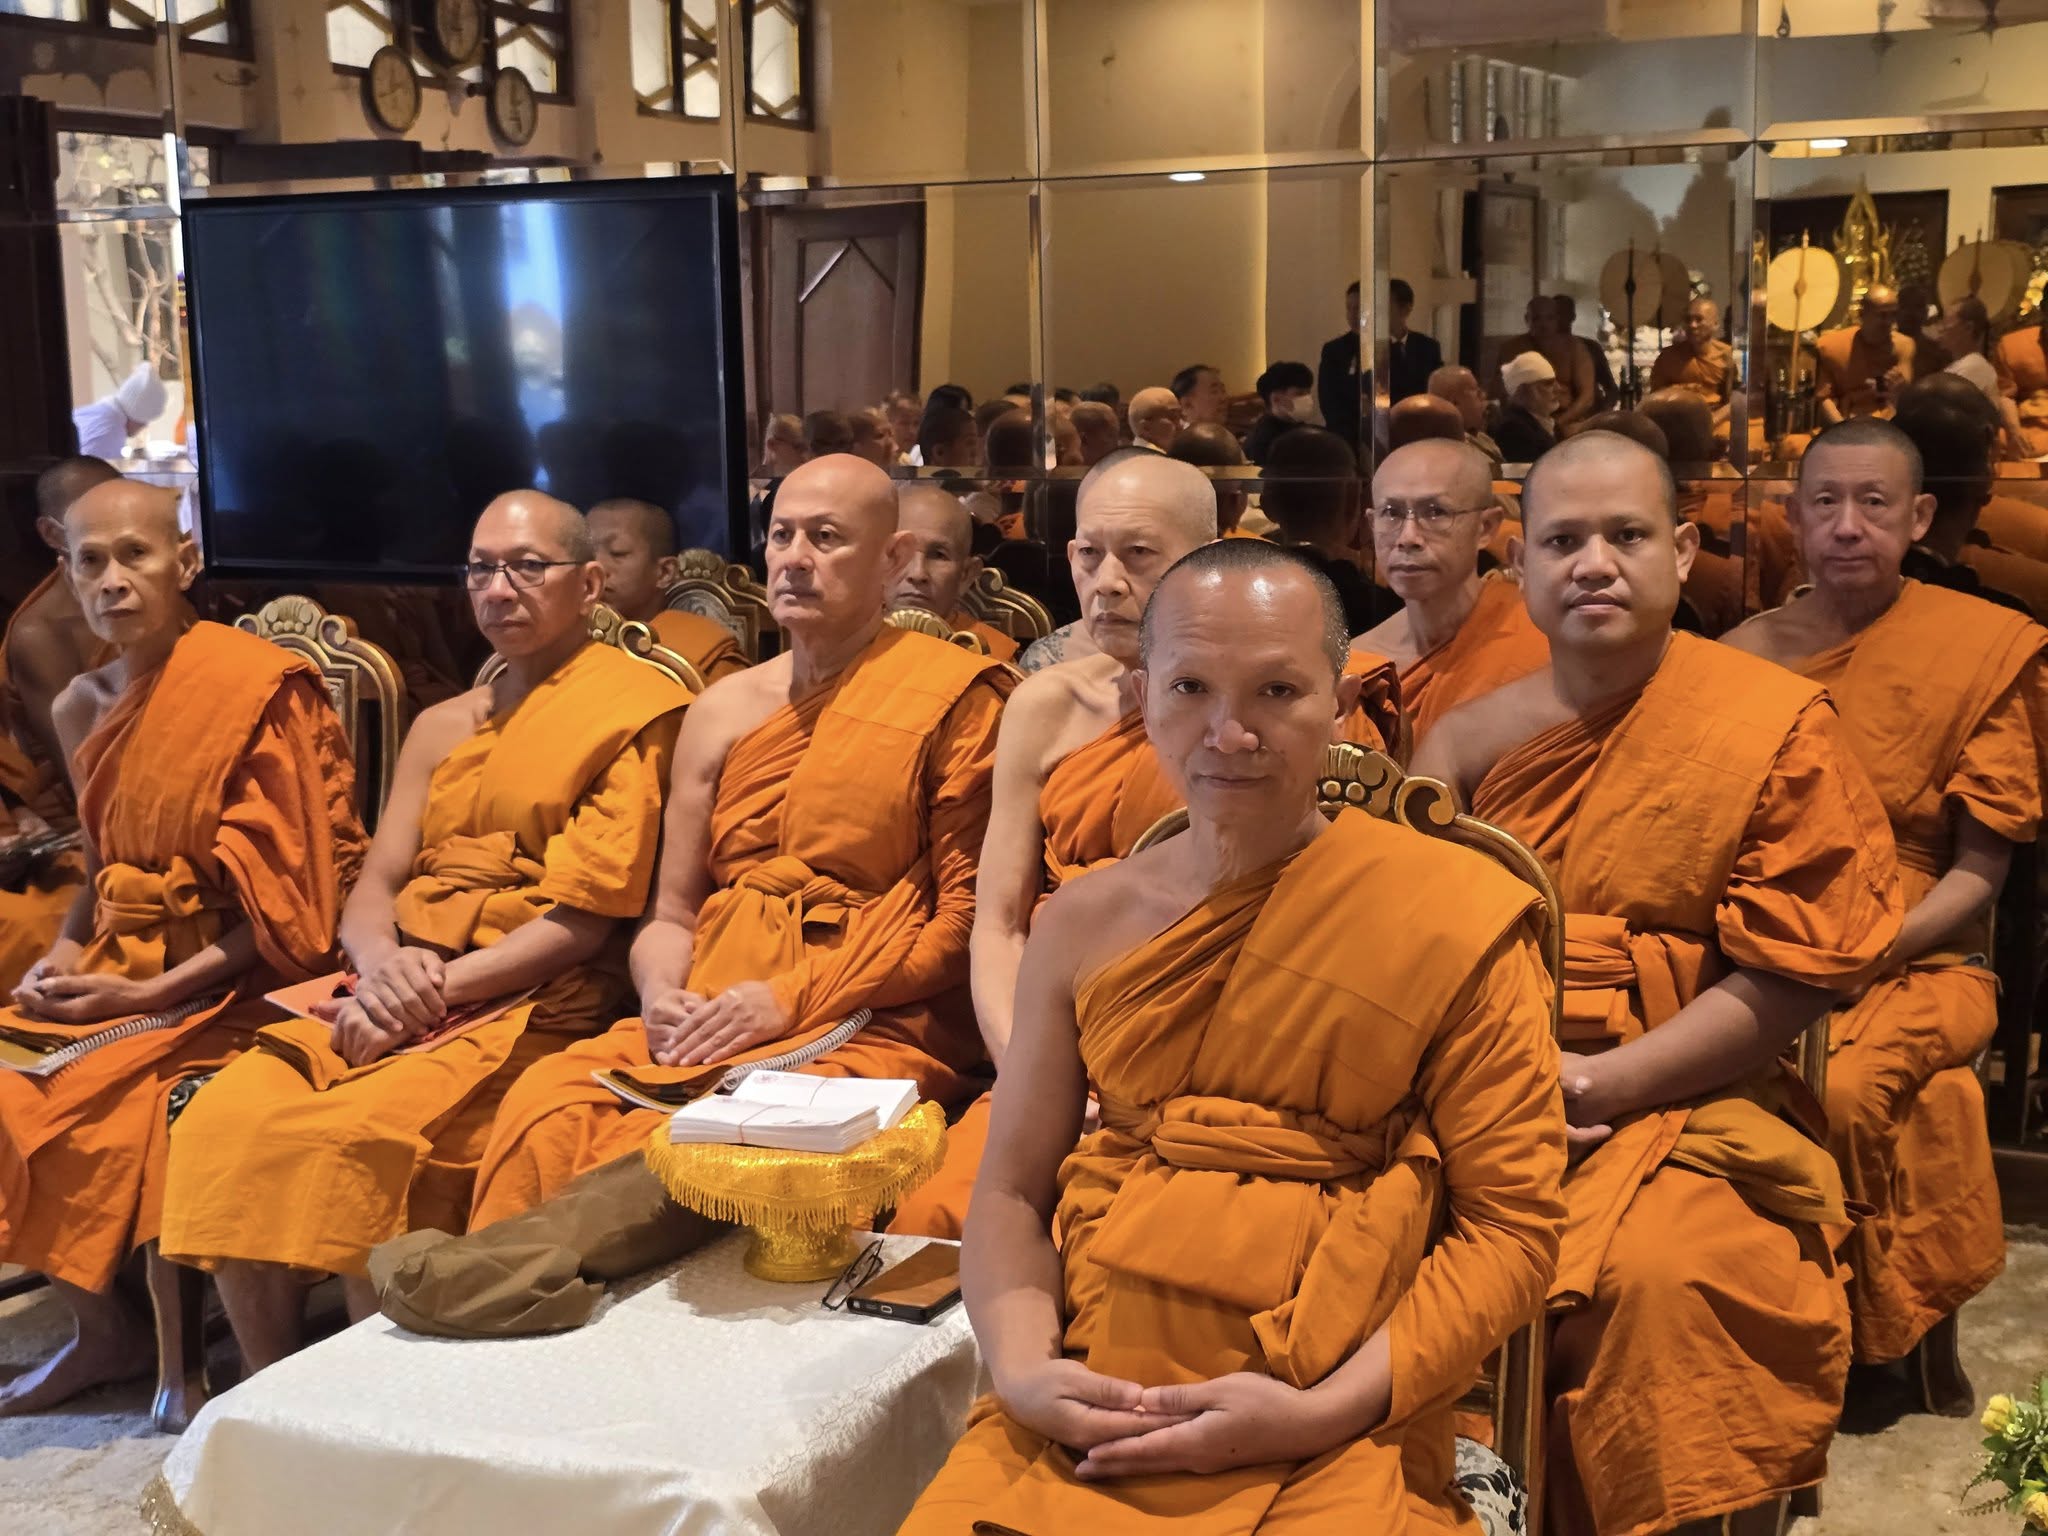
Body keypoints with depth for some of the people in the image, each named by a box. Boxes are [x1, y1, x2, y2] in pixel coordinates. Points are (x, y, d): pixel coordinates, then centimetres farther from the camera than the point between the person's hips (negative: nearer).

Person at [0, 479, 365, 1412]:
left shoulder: (257, 689, -14)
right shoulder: (82, 707, 8)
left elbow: (292, 902, -15)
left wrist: (153, 993, -19)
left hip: (229, 980, -7)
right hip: (121, 963, 7)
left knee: (114, 1106, -26)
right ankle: (99, 1326, 9)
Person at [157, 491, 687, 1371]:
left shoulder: (634, 710, -1)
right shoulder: (441, 729, 22)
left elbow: (585, 918, -8)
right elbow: (373, 887, 15)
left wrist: (435, 990, -14)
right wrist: (382, 968, -9)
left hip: (533, 1007, -6)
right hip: (402, 997, 6)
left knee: (356, 1139, -30)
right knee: (226, 1117, -19)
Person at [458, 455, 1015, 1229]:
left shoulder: (957, 695, 0)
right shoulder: (723, 709, 17)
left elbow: (967, 916, -4)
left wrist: (792, 998, -11)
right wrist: (661, 995, -3)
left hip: (871, 1031, -4)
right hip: (704, 1026, 5)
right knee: (545, 1108, -25)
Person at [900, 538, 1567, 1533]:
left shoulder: (1452, 918, -3)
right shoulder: (1082, 926, 7)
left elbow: (1510, 1224, -3)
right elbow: (1012, 1191, 11)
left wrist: (1323, 1413, -13)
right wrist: (1022, 1366, -8)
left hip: (1332, 1440, -2)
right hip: (1081, 1416, 2)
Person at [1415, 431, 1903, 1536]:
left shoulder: (1782, 728, -3)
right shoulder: (1476, 737, 7)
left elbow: (1798, 975, -6)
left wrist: (1607, 1084, -13)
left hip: (1678, 1102, -3)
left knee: (1657, 1275, -31)